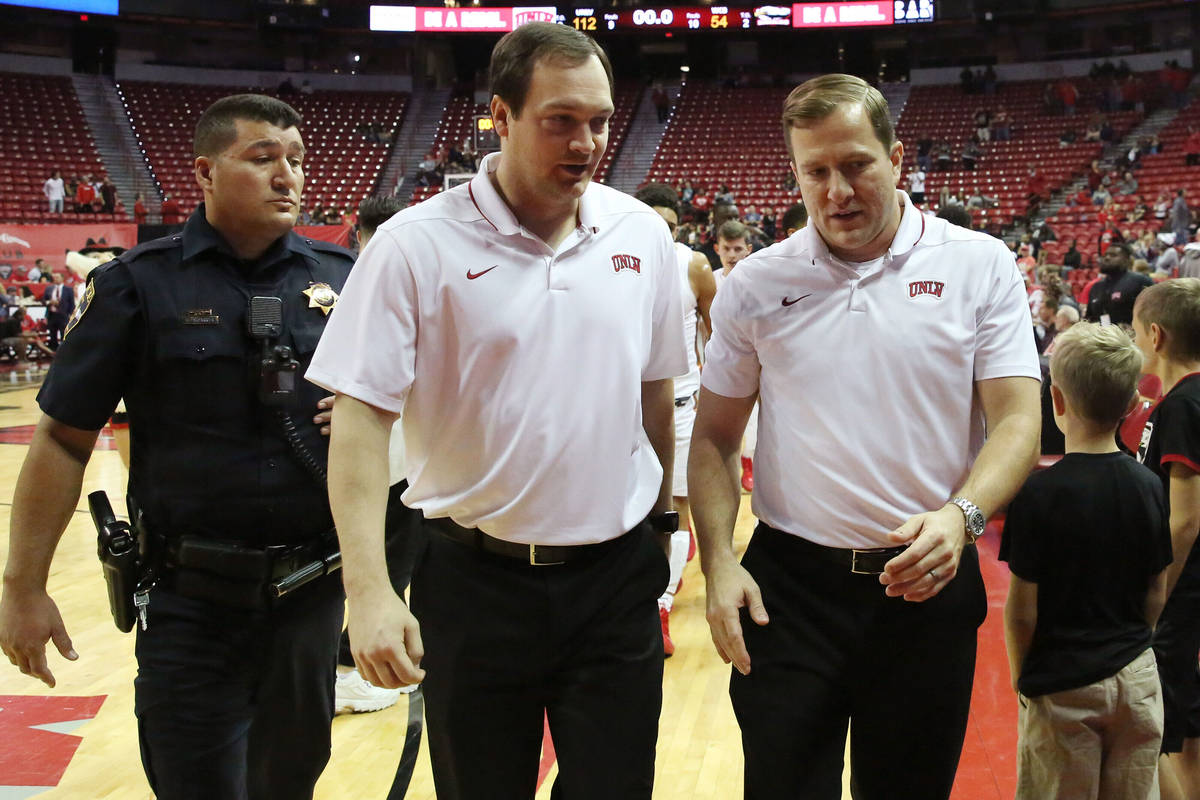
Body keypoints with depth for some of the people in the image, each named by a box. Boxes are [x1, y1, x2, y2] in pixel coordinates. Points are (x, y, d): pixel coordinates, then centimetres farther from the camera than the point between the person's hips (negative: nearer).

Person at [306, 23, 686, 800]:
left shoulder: (643, 234, 1)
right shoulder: (416, 244, -10)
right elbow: (362, 417, -13)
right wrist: (369, 590, -20)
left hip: (617, 581, 3)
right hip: (475, 585, -2)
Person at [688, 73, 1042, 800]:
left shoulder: (980, 266, -1)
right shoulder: (755, 284, 3)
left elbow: (1018, 420, -5)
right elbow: (716, 438, 7)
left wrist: (961, 517, -23)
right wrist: (719, 562, -6)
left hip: (929, 584, 0)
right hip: (787, 585, 0)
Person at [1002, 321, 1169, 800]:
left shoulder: (1039, 492, -16)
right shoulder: (1149, 487, -3)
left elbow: (1023, 609, -13)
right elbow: (1157, 594, 5)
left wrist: (1019, 675, 2)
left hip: (1062, 686, -4)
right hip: (1137, 679, 4)